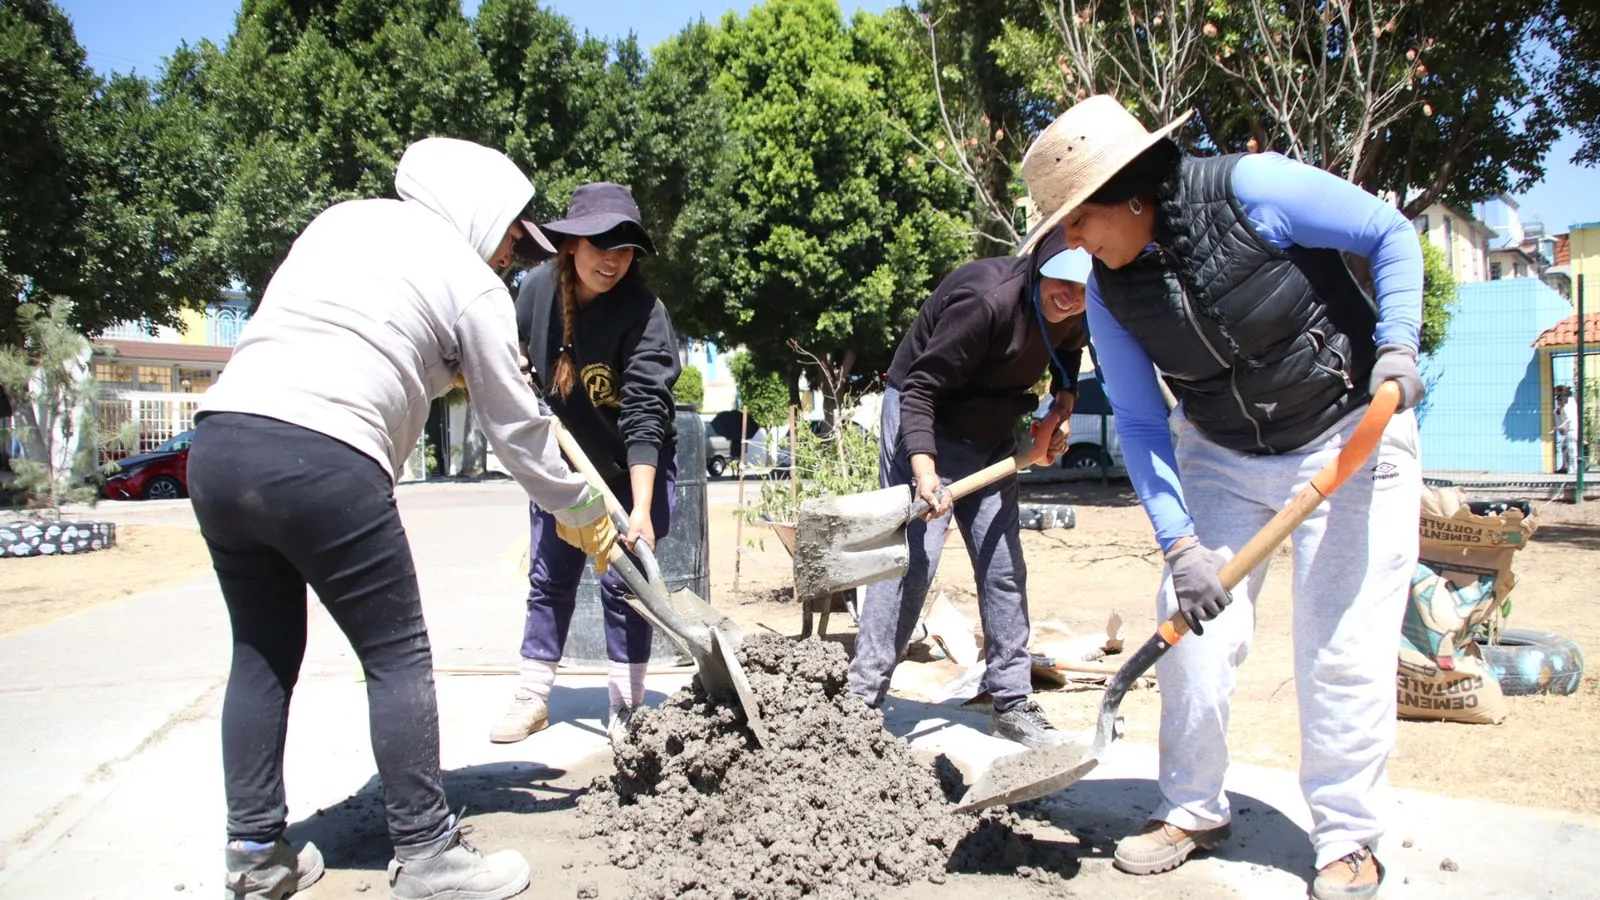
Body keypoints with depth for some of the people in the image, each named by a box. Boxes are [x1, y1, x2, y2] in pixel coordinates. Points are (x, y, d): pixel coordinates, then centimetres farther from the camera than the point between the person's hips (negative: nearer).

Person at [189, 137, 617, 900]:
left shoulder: (341, 219, 22)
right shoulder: (471, 282, 5)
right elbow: (516, 427, 9)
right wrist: (581, 510, 23)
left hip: (218, 441, 7)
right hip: (323, 460, -7)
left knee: (262, 655, 17)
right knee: (399, 659, 5)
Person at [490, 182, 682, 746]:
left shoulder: (643, 313, -25)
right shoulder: (537, 288, -12)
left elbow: (644, 413, -33)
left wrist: (641, 509, -39)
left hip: (636, 470, -4)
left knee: (623, 581, -2)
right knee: (548, 576, 9)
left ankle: (626, 707, 12)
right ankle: (533, 699, 21)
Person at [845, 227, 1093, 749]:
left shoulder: (1076, 318, -6)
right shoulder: (987, 299, -31)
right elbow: (920, 388, -29)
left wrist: (1064, 402, 0)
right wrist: (923, 467, -40)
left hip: (991, 434, 8)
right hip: (925, 421, -7)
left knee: (1004, 566, 5)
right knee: (913, 558, -15)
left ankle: (1012, 703, 14)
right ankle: (860, 698, -7)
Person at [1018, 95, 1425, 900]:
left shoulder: (1252, 190, -22)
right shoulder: (1109, 294, -9)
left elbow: (1390, 234, -10)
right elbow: (1140, 424, -8)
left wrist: (1397, 345, -23)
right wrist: (1179, 542, -15)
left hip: (1350, 435, -4)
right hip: (1220, 456, 4)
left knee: (1343, 641, -5)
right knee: (1194, 623, -4)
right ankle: (1192, 810, 14)